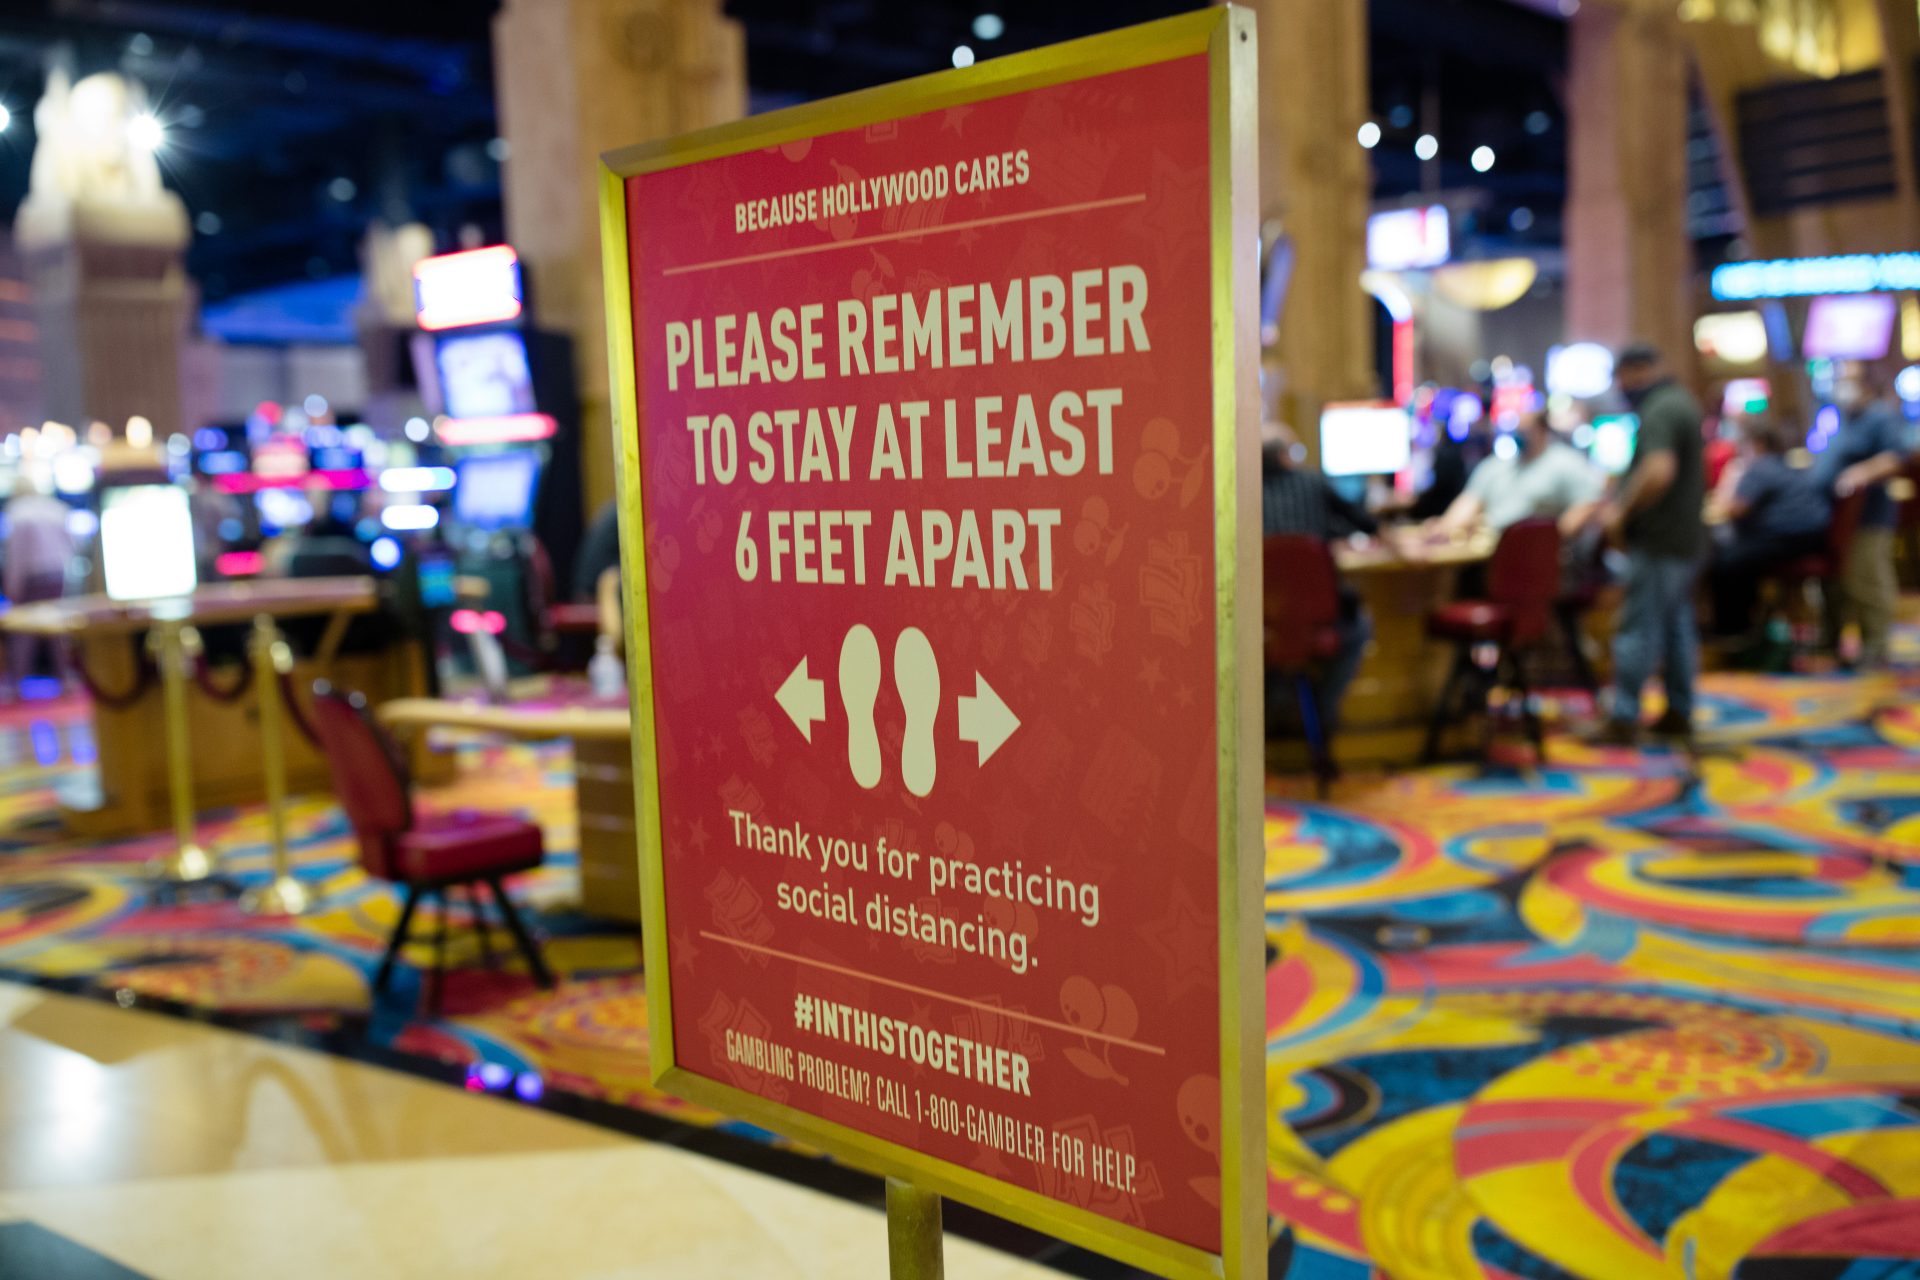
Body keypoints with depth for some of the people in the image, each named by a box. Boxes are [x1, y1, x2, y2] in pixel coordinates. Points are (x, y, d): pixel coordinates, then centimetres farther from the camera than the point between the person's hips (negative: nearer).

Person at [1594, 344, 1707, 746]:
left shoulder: (1658, 411, -17)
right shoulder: (1682, 401, 16)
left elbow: (1659, 471, -32)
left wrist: (1622, 512, -19)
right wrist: (1622, 500, 13)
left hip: (1658, 539, -10)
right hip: (1686, 536, 10)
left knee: (1638, 627, -6)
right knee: (1677, 625, 15)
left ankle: (1624, 719, -3)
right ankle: (1679, 713, 22)